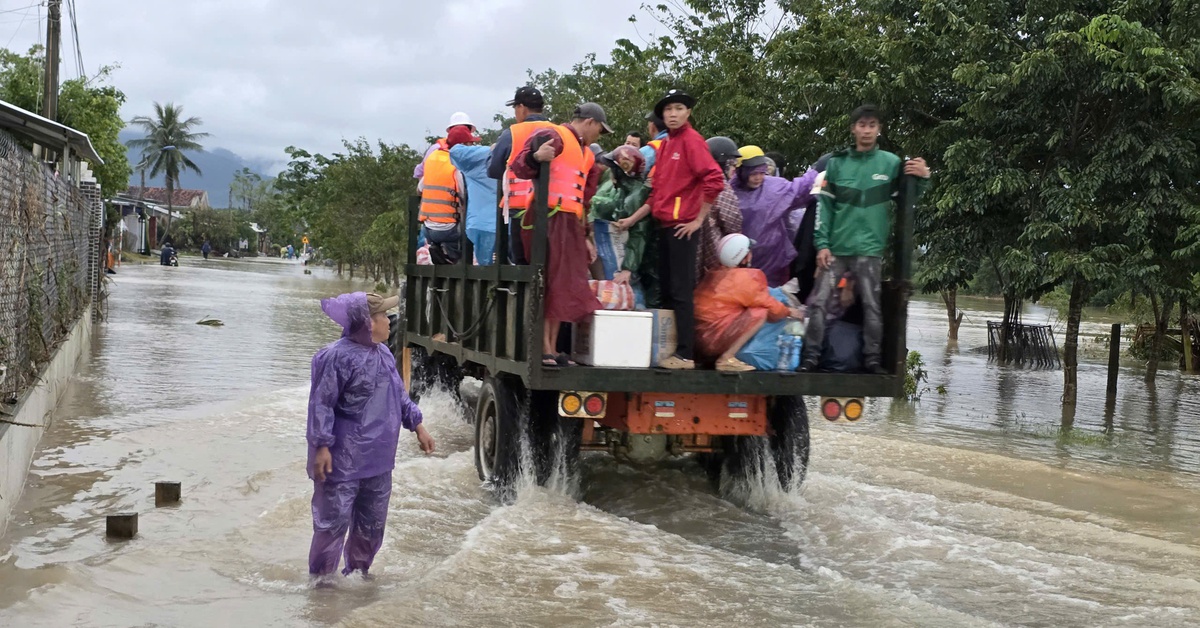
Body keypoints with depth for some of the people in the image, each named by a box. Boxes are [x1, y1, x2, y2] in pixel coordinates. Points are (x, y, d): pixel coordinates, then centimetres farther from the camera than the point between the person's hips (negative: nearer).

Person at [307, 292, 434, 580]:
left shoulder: (383, 353, 11)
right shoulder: (339, 356, -17)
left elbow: (399, 395, 22)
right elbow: (321, 404, -17)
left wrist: (417, 425, 18)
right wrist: (321, 446, -21)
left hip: (378, 460, 9)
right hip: (343, 462, -8)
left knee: (372, 524, 16)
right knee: (333, 522, -2)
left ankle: (358, 571, 33)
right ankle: (321, 578, 12)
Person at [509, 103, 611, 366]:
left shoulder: (584, 152, 27)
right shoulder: (553, 136, -3)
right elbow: (519, 167, -16)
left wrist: (584, 236, 25)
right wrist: (536, 157, -37)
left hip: (569, 225, 9)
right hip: (549, 219, -9)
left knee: (563, 287, 8)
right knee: (549, 285, -10)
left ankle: (553, 349, 12)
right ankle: (544, 349, -9)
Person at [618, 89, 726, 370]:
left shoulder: (691, 140, -8)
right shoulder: (666, 144, 16)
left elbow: (715, 180, -20)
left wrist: (699, 220, -15)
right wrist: (632, 219, 18)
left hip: (682, 227, -9)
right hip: (665, 226, 9)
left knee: (680, 292, -7)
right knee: (666, 289, 11)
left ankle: (685, 355, -4)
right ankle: (668, 347, 18)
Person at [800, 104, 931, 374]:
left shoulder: (891, 163, 4)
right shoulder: (836, 163, 6)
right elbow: (824, 204, 4)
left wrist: (922, 179, -11)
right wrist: (822, 243, -5)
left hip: (869, 249, -1)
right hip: (835, 248, 1)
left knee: (872, 306, 1)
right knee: (819, 302, -4)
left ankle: (872, 359, 9)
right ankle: (810, 357, 1)